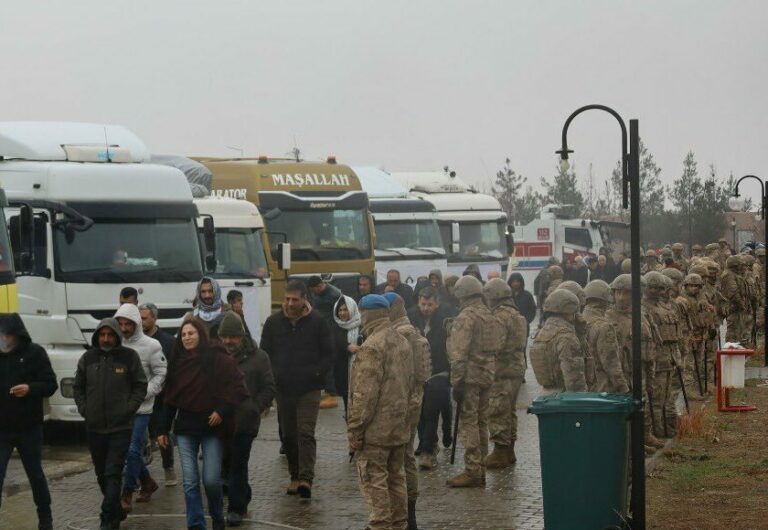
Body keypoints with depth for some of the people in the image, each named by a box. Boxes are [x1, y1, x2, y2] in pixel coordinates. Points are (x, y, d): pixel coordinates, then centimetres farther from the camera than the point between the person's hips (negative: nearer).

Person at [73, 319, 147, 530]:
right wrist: (84, 409, 2)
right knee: (102, 474, 12)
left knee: (113, 474, -10)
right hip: (94, 427, 4)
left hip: (121, 427, -4)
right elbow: (78, 388, 14)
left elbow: (140, 386, 1)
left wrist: (128, 409, -8)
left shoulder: (129, 357, -3)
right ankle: (117, 512, 27)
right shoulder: (88, 358, 6)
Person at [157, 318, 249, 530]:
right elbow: (170, 399, 12)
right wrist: (164, 429, 11)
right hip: (185, 427, 4)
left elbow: (237, 388, -9)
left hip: (211, 426, -4)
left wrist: (222, 411, -17)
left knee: (211, 479, -3)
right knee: (190, 481, -2)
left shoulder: (218, 359, -8)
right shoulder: (178, 361, 8)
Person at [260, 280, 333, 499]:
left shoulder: (318, 322, -1)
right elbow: (264, 353, 11)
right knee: (288, 435, 9)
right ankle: (295, 477, 20)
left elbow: (328, 355, 3)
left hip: (309, 389, -3)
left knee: (306, 433, -13)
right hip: (283, 388, 4)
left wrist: (317, 374, -9)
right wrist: (272, 375, -2)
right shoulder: (273, 322, 6)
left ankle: (306, 478, -18)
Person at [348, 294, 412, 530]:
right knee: (396, 478, 16)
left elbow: (365, 394, -20)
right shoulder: (402, 342, 10)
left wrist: (355, 429, -15)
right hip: (399, 427, 9)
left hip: (376, 430, -9)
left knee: (374, 481, -3)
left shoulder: (372, 347, -18)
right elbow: (409, 383, 18)